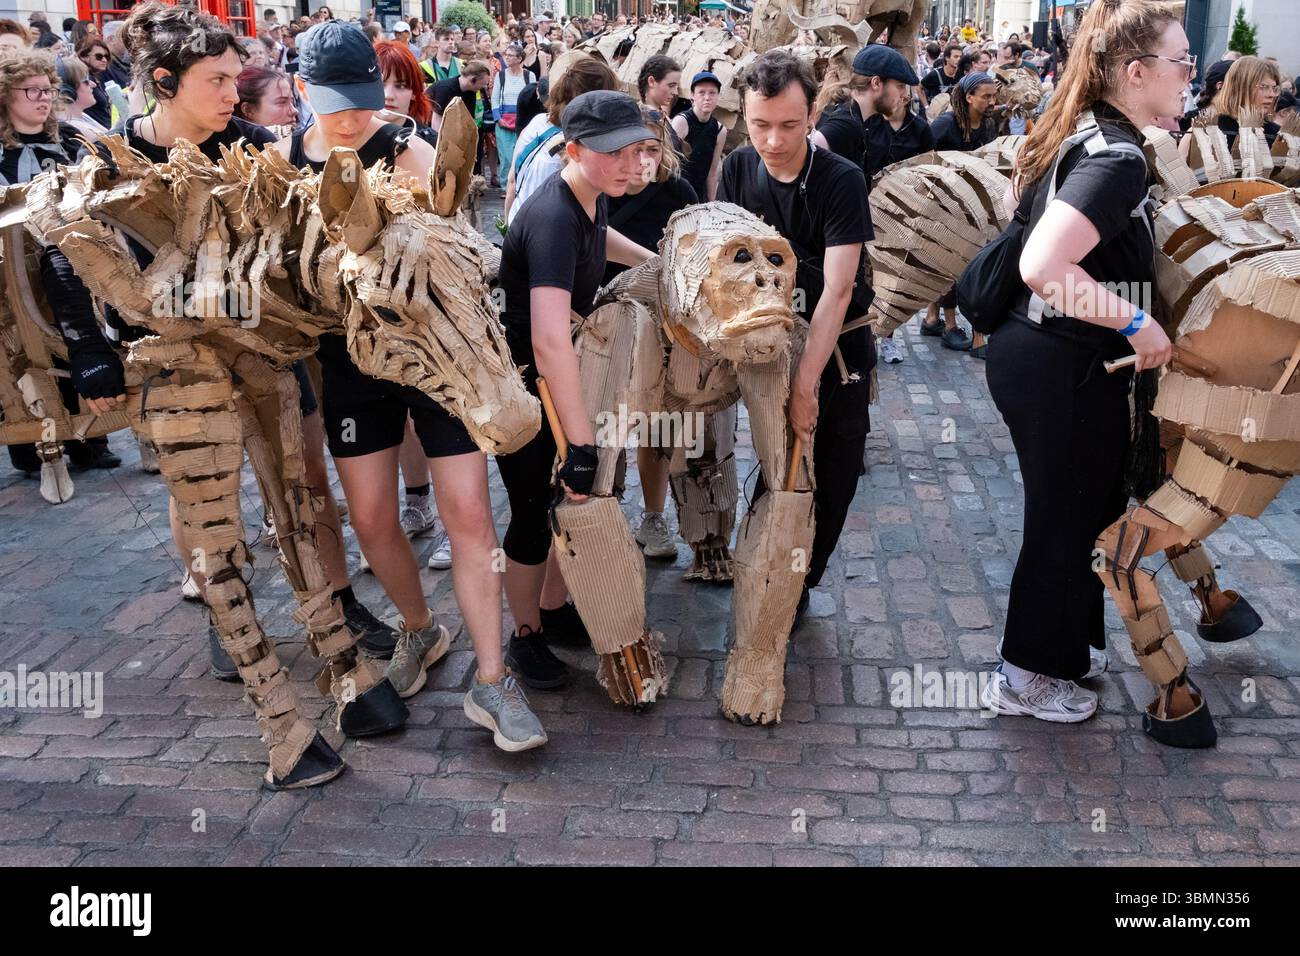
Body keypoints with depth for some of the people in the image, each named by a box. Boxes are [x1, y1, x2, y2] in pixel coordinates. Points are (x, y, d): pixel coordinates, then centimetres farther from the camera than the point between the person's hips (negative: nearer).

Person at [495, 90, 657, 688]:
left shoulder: (593, 194, -6)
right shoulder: (552, 220, -33)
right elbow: (550, 341, -46)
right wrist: (582, 443, -48)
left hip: (556, 374, 9)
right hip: (517, 378, -8)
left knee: (573, 499, 16)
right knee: (534, 512, 3)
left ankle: (553, 608, 36)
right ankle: (525, 636, 25)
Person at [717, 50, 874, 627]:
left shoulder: (842, 180, -19)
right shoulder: (737, 170, -6)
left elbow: (837, 288, -26)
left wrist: (805, 383, -33)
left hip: (837, 349, -2)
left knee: (832, 482, 5)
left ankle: (797, 587, 25)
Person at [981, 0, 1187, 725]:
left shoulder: (1078, 135, 8)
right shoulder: (1117, 158, -22)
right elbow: (1043, 266, -34)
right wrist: (1137, 321, -25)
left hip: (1043, 354, 10)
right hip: (1068, 368, -10)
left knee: (1085, 507, 22)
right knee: (1068, 517, 5)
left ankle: (1070, 643, 40)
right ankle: (1030, 677, 21)